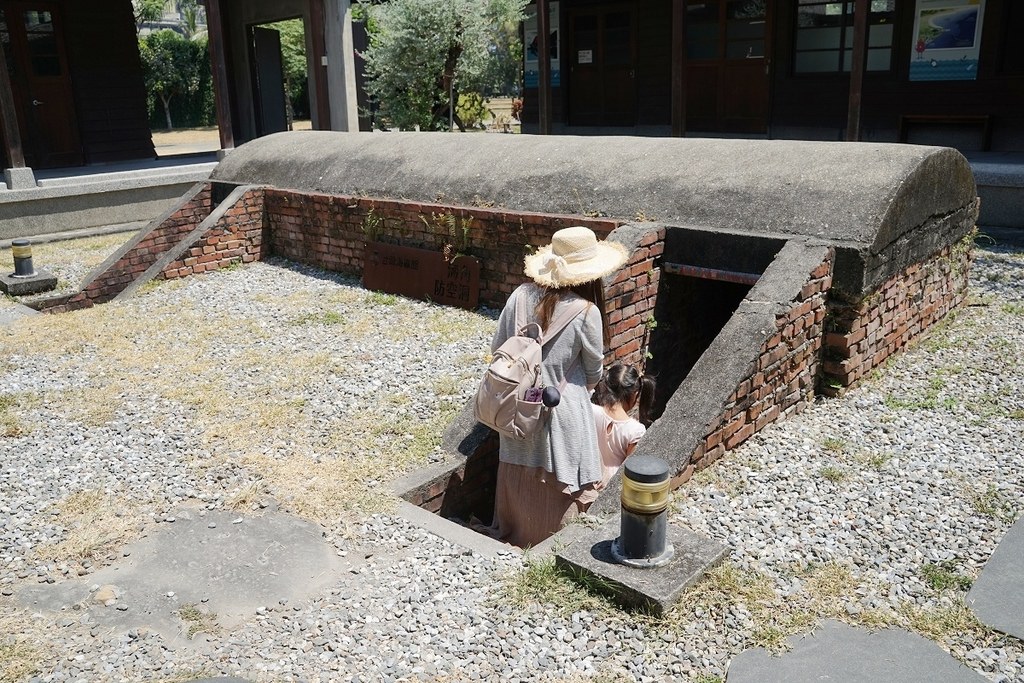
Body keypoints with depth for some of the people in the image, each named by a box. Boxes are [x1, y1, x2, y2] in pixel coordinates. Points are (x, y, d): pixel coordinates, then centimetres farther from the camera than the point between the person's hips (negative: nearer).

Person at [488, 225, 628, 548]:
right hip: (562, 413, -4)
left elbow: (497, 346, 2)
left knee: (518, 481, 23)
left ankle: (508, 538, 43)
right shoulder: (586, 312, -18)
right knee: (557, 491, 15)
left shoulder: (521, 295, -7)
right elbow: (594, 370, -4)